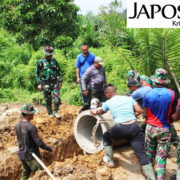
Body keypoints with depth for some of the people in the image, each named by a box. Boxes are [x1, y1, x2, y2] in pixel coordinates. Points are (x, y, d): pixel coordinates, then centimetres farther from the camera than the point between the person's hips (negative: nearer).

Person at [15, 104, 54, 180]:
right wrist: (50, 149, -12)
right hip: (31, 156, -7)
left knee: (25, 173, 23)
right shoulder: (31, 127, -25)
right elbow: (39, 142, -23)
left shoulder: (18, 125, -2)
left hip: (22, 154, 7)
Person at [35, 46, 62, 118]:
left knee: (57, 99, -6)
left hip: (55, 82, 2)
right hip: (46, 84, -2)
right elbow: (37, 73, 2)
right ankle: (50, 113, 24)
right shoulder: (40, 62, -2)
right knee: (48, 100, 6)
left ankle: (56, 112, 16)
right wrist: (39, 84, -5)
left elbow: (58, 71, 15)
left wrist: (60, 81, 11)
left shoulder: (54, 60, 7)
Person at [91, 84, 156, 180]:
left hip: (120, 129, -2)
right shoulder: (129, 98, 13)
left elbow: (100, 112, 30)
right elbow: (139, 111, 9)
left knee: (106, 137, 28)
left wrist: (94, 111, 52)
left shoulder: (108, 103, 10)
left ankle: (109, 160, 34)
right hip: (134, 127, 2)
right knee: (142, 155, 5)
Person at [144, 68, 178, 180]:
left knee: (149, 154, 19)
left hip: (150, 128, 2)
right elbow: (173, 112, 2)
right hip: (164, 129, -2)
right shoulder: (172, 94, -11)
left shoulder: (148, 94, -9)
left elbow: (145, 114, -4)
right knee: (162, 157, 5)